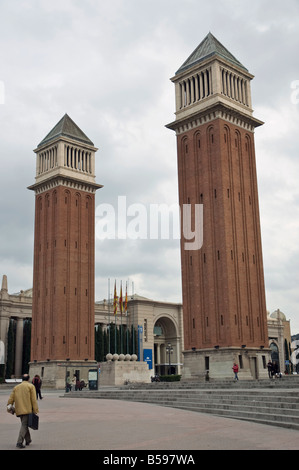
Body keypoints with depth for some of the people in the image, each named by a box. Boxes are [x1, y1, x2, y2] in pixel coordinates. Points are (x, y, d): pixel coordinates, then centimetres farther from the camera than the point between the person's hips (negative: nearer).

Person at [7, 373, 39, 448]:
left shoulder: (16, 387, 15)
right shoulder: (31, 386, 1)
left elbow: (11, 399, 7)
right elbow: (33, 399, -6)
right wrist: (35, 411, -6)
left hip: (19, 410, 5)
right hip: (27, 410, -5)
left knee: (24, 424, 18)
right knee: (24, 425, -5)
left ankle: (28, 440, 28)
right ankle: (19, 442, -16)